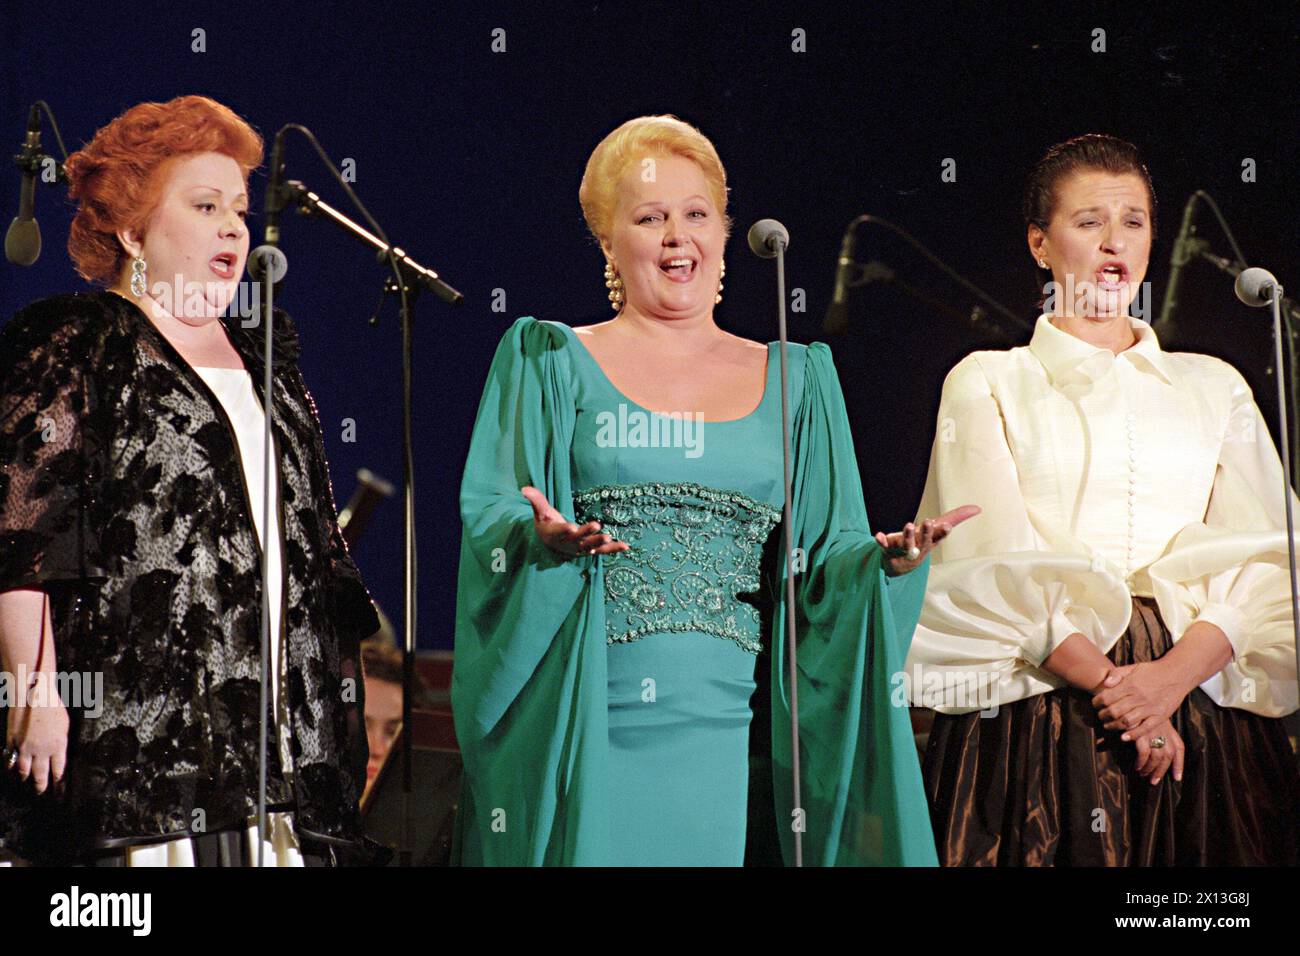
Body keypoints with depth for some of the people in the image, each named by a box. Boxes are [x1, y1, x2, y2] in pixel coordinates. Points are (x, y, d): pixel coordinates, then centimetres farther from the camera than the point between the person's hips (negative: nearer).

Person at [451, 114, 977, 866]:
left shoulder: (796, 380, 14)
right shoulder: (550, 361, 8)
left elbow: (827, 557, 10)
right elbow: (490, 522, -2)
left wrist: (888, 561, -11)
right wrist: (546, 542, -23)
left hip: (720, 727, 2)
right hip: (578, 729, -2)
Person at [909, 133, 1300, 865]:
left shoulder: (1215, 386, 16)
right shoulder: (987, 382, 9)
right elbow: (999, 559, -3)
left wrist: (1171, 676, -13)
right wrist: (1108, 685, -15)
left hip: (1203, 702, 2)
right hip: (1040, 707, -2)